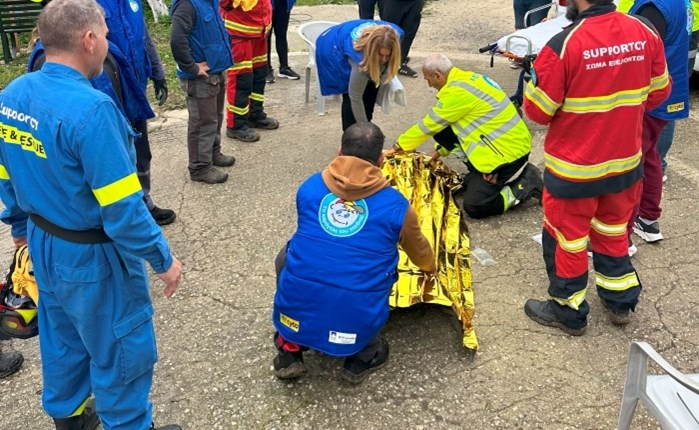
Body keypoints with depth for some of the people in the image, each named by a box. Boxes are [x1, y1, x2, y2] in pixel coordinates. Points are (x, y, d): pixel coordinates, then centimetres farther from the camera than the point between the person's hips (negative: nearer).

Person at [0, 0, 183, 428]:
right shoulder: (90, 109, -29)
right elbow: (122, 207, -28)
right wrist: (162, 258, -16)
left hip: (44, 244, 9)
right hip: (93, 256, -8)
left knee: (61, 334, 26)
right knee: (120, 348, 11)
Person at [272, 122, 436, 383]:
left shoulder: (309, 186, 6)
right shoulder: (396, 205, 1)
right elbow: (420, 251, 22)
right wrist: (430, 269, 47)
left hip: (296, 313, 1)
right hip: (357, 324, -1)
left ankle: (289, 352, 25)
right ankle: (363, 358, 22)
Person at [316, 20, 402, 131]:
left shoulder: (394, 35, -28)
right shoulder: (361, 59, -43)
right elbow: (355, 98, -31)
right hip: (332, 49, -7)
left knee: (371, 87, -4)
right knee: (350, 94, -16)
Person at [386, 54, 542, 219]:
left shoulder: (457, 91, -20)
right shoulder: (466, 78, 9)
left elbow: (429, 125, -11)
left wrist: (398, 146, 1)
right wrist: (440, 151, 19)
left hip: (508, 151, -9)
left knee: (474, 206, -9)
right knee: (442, 131, 5)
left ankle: (528, 183, 0)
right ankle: (479, 174, 10)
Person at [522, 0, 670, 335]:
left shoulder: (563, 44, -24)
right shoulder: (645, 32, -7)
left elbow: (537, 111, -15)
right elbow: (659, 92, 6)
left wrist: (534, 75, 3)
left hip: (574, 168, -5)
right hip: (626, 160, 6)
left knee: (567, 236, 14)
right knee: (613, 230, 25)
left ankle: (568, 312, 30)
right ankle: (621, 302, 40)